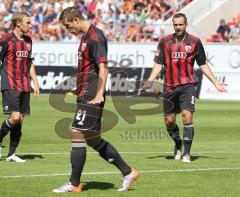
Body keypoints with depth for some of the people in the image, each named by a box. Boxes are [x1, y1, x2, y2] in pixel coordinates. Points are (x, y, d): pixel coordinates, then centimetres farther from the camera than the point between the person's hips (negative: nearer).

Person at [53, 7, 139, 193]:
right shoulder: (86, 36, 17)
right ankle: (128, 172, 19)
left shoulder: (95, 36, -13)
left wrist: (99, 94, -25)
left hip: (92, 97, -10)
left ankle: (74, 184, -3)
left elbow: (103, 67, -20)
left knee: (77, 134, -9)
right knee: (93, 139, 12)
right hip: (85, 96, 10)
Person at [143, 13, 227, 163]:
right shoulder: (165, 41, 5)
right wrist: (150, 81, -6)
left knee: (187, 116, -17)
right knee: (169, 120, 6)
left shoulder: (195, 42, 2)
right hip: (169, 87, 2)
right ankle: (178, 145, 34)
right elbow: (159, 64, 7)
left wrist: (216, 82, 6)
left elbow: (203, 64, 10)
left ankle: (186, 153, -10)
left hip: (187, 85, -2)